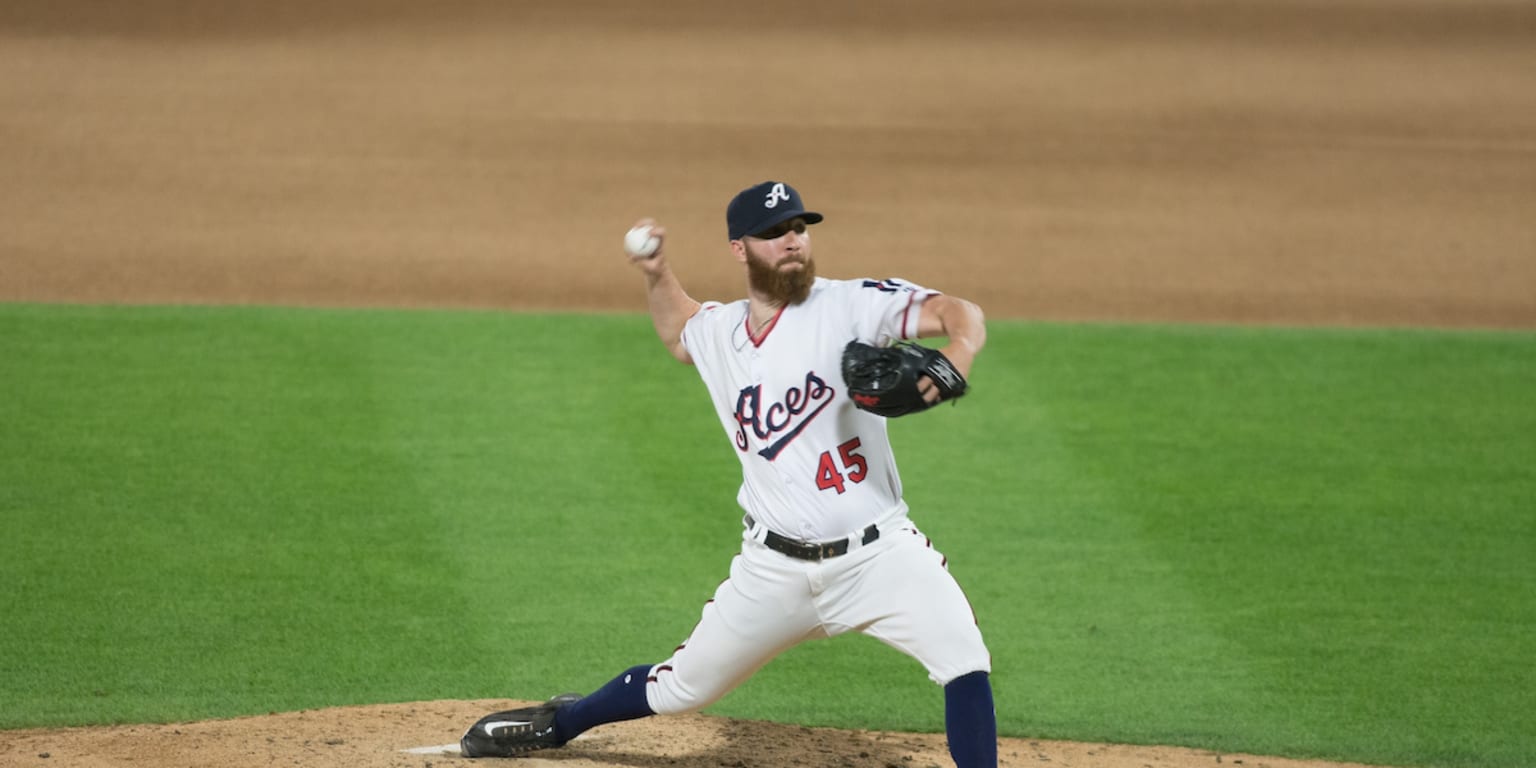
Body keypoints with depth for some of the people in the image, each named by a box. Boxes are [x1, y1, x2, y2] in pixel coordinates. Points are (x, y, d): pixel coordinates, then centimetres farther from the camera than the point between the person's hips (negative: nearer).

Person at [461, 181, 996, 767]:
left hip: (879, 552, -3)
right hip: (777, 565, 3)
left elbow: (962, 315, -19)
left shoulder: (849, 307, -9)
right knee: (682, 688, 15)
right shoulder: (717, 333, 6)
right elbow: (677, 332, 32)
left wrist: (953, 362, -40)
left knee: (964, 661, -25)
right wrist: (656, 273, 15)